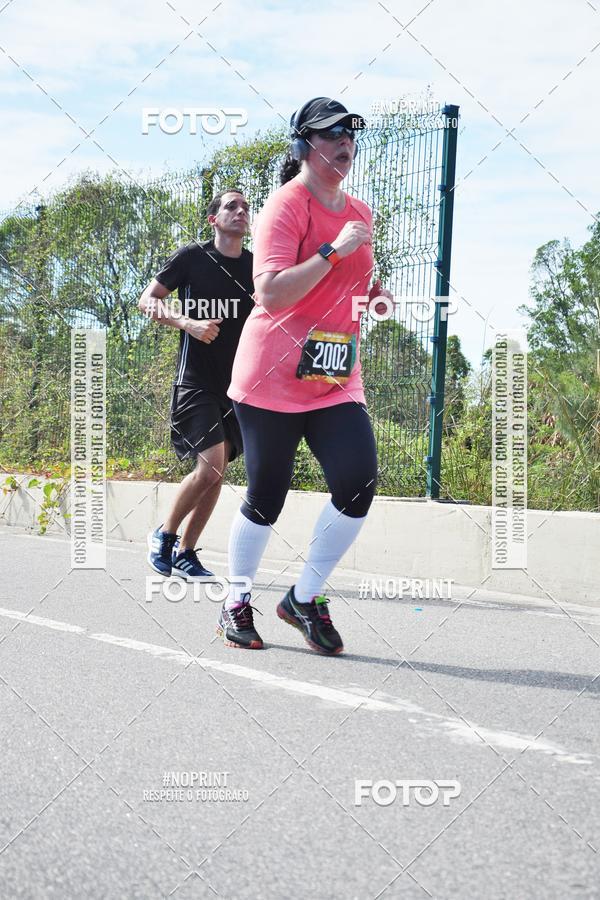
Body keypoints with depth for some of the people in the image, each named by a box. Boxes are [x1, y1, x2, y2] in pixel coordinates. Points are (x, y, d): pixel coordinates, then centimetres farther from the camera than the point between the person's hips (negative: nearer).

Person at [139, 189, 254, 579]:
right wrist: (189, 323, -19)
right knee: (211, 466, -16)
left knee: (217, 472, 4)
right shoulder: (193, 257, -4)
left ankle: (185, 553, 15)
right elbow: (148, 300, -3)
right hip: (197, 380, -5)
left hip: (238, 383, 5)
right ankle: (165, 534, 6)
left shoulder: (257, 265, 8)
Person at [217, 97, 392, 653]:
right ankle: (236, 603, 23)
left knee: (359, 485, -10)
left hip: (336, 382, 6)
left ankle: (304, 599, 7)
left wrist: (380, 293, 5)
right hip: (272, 378, -6)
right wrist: (333, 251, -26)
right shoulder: (284, 207, -9)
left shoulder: (359, 214, 13)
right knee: (266, 498, 1)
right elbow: (272, 293, -22)